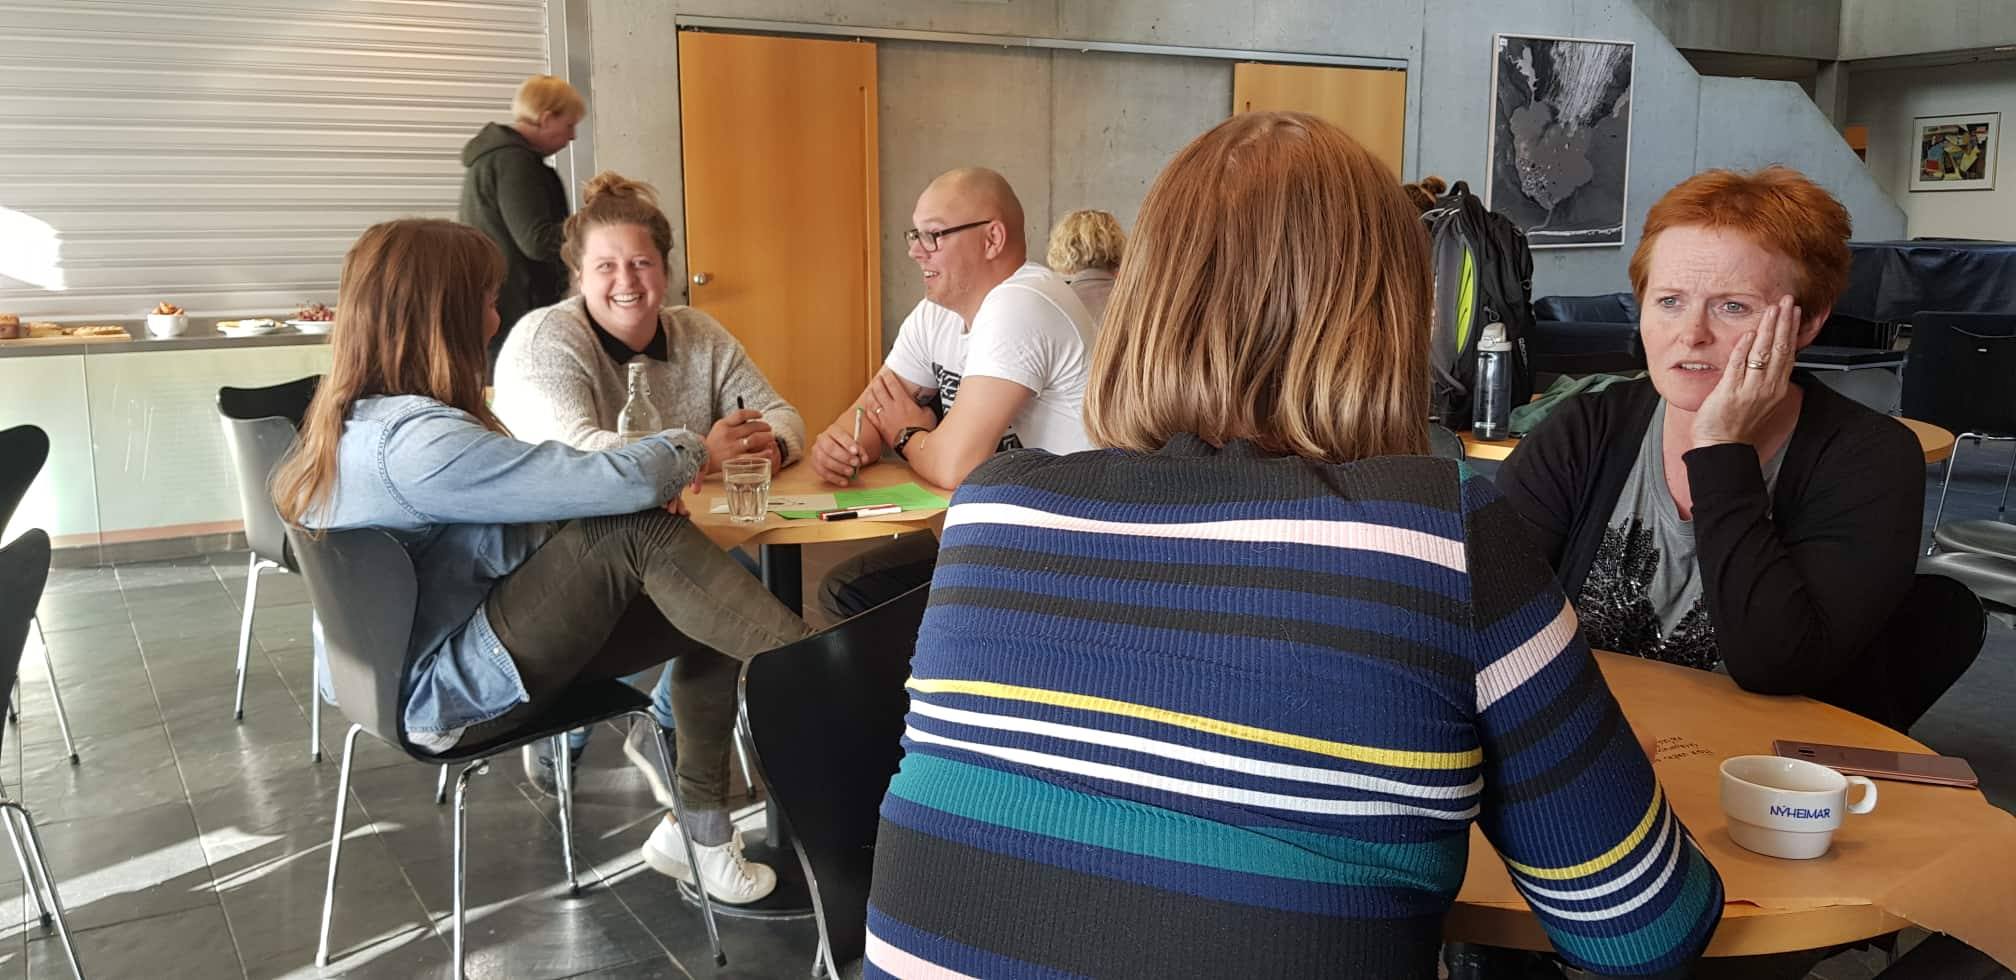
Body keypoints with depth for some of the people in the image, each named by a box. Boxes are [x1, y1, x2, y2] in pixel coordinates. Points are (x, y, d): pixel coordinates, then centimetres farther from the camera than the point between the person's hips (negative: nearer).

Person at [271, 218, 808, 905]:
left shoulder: (358, 421, 6)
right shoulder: (416, 439, -26)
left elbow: (523, 492, 12)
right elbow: (619, 485, -28)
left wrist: (659, 466, -5)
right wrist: (683, 449, -5)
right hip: (446, 698, -10)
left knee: (710, 621, 0)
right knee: (637, 534, -22)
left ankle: (699, 828, 6)